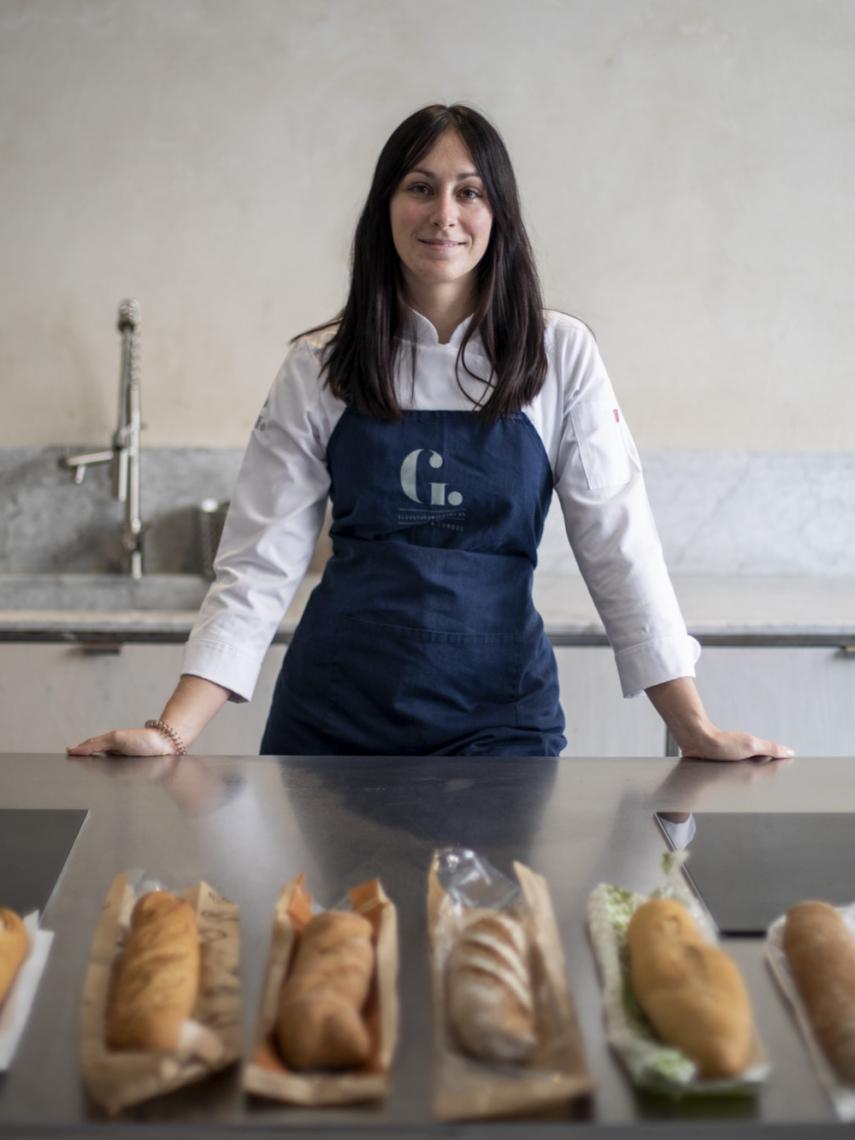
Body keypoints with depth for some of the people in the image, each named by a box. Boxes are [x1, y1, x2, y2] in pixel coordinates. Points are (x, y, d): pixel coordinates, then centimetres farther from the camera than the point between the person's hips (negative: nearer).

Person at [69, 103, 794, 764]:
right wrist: (172, 735, -12)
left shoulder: (561, 356, -2)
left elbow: (619, 546, -3)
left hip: (498, 716, 0)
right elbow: (260, 565, -2)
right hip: (336, 718, 1)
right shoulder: (319, 367, -1)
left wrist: (697, 733, -8)